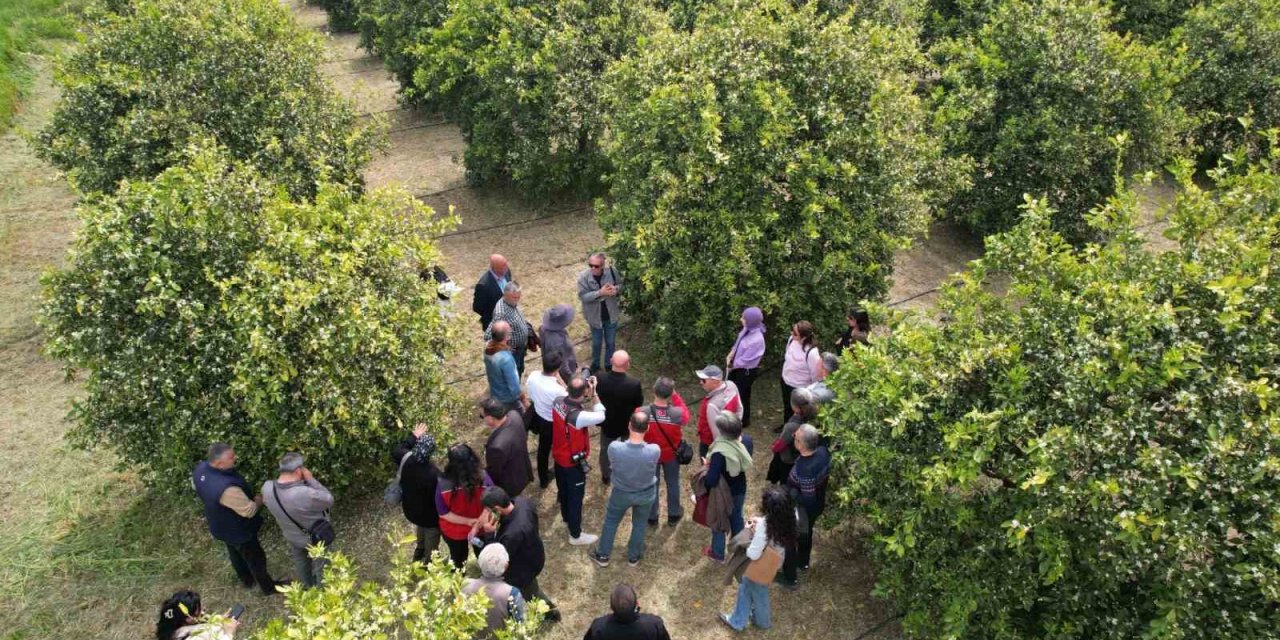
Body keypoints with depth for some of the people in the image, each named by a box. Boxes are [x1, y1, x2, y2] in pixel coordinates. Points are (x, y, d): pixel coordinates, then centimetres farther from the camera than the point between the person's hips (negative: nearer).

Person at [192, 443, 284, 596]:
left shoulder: (200, 469, -21)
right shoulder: (227, 488, -46)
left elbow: (195, 486, 5)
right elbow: (249, 511, -31)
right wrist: (259, 500, -11)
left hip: (220, 526, 8)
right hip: (238, 530, -8)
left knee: (235, 554, 32)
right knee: (256, 558, 18)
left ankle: (246, 580, 57)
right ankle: (268, 587, 41)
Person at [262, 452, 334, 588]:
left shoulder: (267, 488, -26)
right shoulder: (306, 494, -44)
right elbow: (329, 500, -25)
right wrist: (310, 479, -26)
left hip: (292, 536, 5)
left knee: (300, 563, 34)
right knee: (320, 566, 25)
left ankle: (308, 586, 58)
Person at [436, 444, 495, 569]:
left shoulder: (443, 485, -34)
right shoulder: (484, 479, -32)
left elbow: (443, 513, -22)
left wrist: (468, 521, -21)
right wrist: (477, 524, -20)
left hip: (454, 531, 0)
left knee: (458, 558, 34)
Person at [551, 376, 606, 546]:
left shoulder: (557, 402, -18)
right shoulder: (578, 417, -39)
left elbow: (570, 398, 5)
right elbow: (600, 416, -24)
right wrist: (594, 393, -23)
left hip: (558, 457, 7)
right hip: (573, 463, -7)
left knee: (563, 490, 29)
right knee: (575, 497, 13)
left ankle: (567, 519, 54)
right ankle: (576, 535, 32)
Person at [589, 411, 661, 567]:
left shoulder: (614, 447, -35)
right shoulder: (654, 451, -35)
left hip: (622, 493, 0)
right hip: (646, 494, 0)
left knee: (611, 521, 27)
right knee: (639, 524, 28)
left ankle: (602, 555, 46)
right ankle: (633, 557, 49)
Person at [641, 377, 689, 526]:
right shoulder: (677, 413, -31)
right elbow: (686, 416, -6)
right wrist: (676, 396, -10)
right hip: (671, 454, 0)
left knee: (651, 485, 22)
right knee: (673, 484, 24)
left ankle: (651, 517, 39)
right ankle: (673, 515, 43)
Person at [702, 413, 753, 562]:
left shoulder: (720, 452, -38)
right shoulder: (747, 441, -18)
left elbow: (711, 481, -33)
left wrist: (707, 466, -13)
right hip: (740, 489, 5)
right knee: (737, 517, 29)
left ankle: (718, 553, 44)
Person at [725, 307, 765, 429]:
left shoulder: (756, 339, -34)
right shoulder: (747, 330, -9)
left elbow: (745, 359, -25)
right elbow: (737, 343, 7)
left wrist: (731, 366, -10)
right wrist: (730, 356, -7)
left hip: (747, 371, -8)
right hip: (737, 366, 8)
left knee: (742, 395, 12)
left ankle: (744, 421, 36)